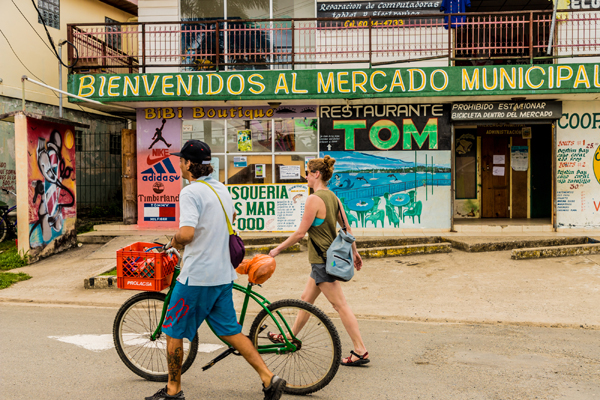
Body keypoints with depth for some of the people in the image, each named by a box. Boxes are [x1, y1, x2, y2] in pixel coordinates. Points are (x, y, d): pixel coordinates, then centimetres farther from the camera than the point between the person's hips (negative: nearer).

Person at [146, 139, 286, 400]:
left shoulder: (190, 192, -16)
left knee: (173, 331, 10)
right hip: (223, 274, 8)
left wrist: (174, 241, -6)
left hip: (197, 276, -8)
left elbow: (186, 233, -28)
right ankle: (269, 378, 8)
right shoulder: (221, 189, 11)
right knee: (230, 331, 14)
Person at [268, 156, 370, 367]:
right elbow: (347, 228, 12)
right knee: (306, 299, 21)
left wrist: (278, 249, -6)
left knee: (340, 305, -4)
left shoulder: (314, 199, -18)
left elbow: (300, 233, -17)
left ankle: (361, 351, 1)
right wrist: (354, 252, 22)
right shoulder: (333, 197, 8)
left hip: (322, 260, -9)